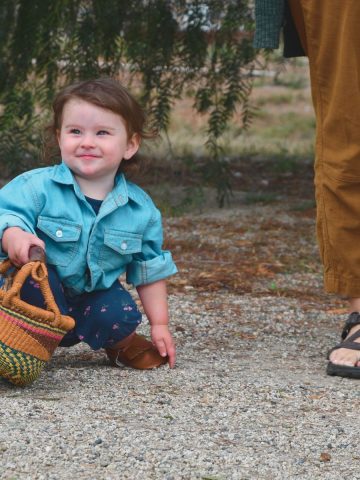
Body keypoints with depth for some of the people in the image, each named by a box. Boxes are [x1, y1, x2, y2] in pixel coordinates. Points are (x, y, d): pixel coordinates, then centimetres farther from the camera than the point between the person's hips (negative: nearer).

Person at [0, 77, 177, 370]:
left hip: (92, 299, 2)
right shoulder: (38, 187, -14)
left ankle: (118, 342, 8)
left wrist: (159, 325, 6)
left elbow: (150, 270, 8)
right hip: (38, 294, -2)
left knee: (122, 316, -28)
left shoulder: (141, 209, -2)